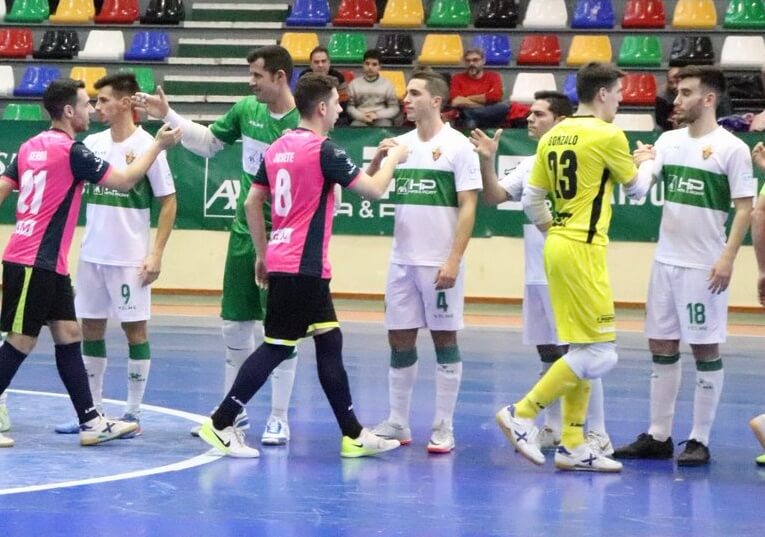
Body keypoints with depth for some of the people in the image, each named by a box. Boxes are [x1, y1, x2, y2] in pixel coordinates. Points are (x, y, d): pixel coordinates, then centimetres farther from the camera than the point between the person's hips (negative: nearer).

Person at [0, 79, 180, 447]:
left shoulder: (31, 147, 10)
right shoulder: (71, 151, -13)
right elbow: (124, 181, -10)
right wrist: (158, 145, 1)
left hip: (49, 264, 9)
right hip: (34, 263, -9)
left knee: (68, 336, 8)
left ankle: (91, 421, 8)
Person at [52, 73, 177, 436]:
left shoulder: (147, 147, -9)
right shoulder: (92, 144, 6)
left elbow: (168, 202, -6)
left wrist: (157, 252, -11)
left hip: (130, 258, -6)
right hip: (92, 255, 6)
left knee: (134, 328, 1)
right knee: (90, 327, 8)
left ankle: (133, 413, 7)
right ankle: (93, 410, 16)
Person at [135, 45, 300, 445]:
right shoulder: (246, 109, 3)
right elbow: (207, 143, 18)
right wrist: (167, 116, 11)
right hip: (243, 233, 6)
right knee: (235, 324, 11)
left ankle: (279, 418, 8)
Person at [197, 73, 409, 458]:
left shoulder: (277, 148, 10)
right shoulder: (323, 150, -13)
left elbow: (252, 203, 14)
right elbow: (374, 189, -10)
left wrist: (263, 253, 21)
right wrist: (392, 159, 8)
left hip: (281, 262, 9)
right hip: (303, 267, -9)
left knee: (330, 341, 11)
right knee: (276, 348, -4)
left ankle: (353, 435, 14)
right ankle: (220, 424, -2)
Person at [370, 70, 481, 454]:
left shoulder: (457, 146, -6)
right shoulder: (400, 144, 10)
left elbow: (468, 207, -9)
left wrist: (454, 260, -16)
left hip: (440, 263, -5)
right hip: (402, 261, 5)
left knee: (444, 338, 1)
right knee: (399, 339, 7)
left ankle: (444, 428, 5)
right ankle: (397, 423, 15)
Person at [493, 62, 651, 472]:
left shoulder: (553, 136, 10)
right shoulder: (608, 136, -11)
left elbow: (531, 200, 12)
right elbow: (636, 189, 5)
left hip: (558, 245, 9)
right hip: (584, 250, -9)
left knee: (582, 350, 13)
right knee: (599, 353, -4)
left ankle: (573, 445, 14)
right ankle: (522, 414, -7)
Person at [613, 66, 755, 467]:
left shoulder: (731, 148, -8)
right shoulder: (669, 141, 9)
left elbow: (745, 208, -9)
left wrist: (728, 258, -16)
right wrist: (640, 163, -23)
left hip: (704, 267, -6)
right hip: (666, 261, 6)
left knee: (705, 349, 0)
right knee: (661, 346, 9)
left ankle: (700, 441, 6)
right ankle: (658, 436, 17)